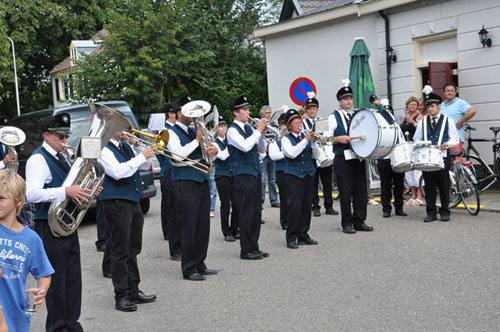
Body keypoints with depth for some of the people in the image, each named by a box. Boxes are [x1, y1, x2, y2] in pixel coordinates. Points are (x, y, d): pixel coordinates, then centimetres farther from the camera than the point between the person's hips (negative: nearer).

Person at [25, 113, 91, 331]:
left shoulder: (61, 158, 16)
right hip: (50, 229, -8)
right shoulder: (38, 159, -11)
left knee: (73, 278, 12)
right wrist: (65, 192, -30)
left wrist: (85, 190, 7)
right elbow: (32, 194, -24)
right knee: (56, 280, -1)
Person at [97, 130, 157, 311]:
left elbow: (145, 165, 16)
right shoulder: (103, 149, -10)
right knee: (120, 252, -3)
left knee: (133, 250, 14)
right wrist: (141, 156, -21)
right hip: (117, 203, -8)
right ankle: (121, 296, 3)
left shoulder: (126, 145, 14)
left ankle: (133, 291, 24)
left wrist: (137, 146, 1)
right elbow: (118, 172, -24)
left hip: (133, 202, 8)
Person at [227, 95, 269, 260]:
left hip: (255, 173, 8)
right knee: (246, 213, -4)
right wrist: (258, 131, -17)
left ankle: (254, 247, 19)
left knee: (256, 212, 10)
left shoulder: (249, 128, 14)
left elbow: (261, 149, 14)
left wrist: (261, 134, -2)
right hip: (243, 175, -8)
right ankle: (246, 250, 4)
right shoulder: (232, 130, -9)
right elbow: (245, 146, -25)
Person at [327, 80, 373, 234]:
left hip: (359, 158, 5)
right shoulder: (334, 117, 2)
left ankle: (359, 221, 15)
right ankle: (347, 223, 7)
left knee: (361, 191, 5)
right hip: (342, 160, -4)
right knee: (346, 192, -1)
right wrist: (339, 139, -19)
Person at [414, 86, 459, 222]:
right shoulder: (423, 122, 12)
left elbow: (455, 139, 3)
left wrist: (447, 144, -18)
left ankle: (444, 212, 10)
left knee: (444, 185, 2)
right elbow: (417, 138, 16)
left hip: (443, 157, -2)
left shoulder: (447, 120, 6)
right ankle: (431, 212, 6)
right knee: (429, 185, 1)